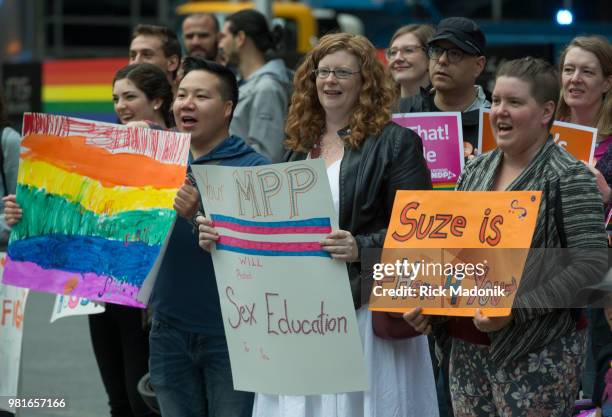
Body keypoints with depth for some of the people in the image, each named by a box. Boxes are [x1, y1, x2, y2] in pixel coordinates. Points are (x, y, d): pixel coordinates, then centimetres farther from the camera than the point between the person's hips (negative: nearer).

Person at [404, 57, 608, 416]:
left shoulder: (569, 178, -9)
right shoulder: (476, 171, 11)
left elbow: (592, 262, -16)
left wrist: (516, 309, -21)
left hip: (541, 350, -6)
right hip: (469, 345, 6)